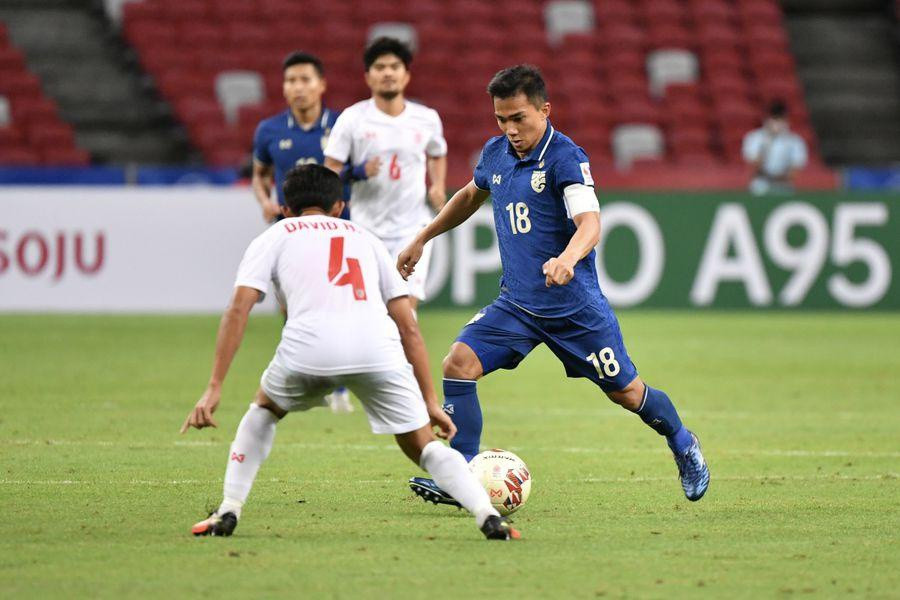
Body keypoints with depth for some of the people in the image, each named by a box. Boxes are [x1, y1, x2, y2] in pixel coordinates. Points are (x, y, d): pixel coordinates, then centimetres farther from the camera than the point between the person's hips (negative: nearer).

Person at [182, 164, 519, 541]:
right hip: (378, 350, 1)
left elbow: (238, 309, 10)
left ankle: (228, 513, 21)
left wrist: (214, 388, 7)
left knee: (264, 408, 30)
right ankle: (488, 516, -8)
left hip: (309, 348, -1)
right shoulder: (365, 238, 33)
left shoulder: (274, 237, 26)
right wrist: (431, 401, 28)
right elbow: (409, 328, 27)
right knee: (422, 446, 13)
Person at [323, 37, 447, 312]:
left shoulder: (427, 119, 5)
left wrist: (438, 186, 6)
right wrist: (358, 173, -21)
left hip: (412, 229, 1)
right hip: (365, 230, -1)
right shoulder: (352, 119, -3)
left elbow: (437, 155, 25)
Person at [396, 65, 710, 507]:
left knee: (626, 392, 7)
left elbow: (589, 223, -32)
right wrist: (422, 239, 27)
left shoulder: (565, 158, -18)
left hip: (575, 305, -5)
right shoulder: (495, 154, 2)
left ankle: (683, 445, 37)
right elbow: (470, 196, 25)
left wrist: (567, 259, -52)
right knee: (459, 363, -16)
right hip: (516, 304, 5)